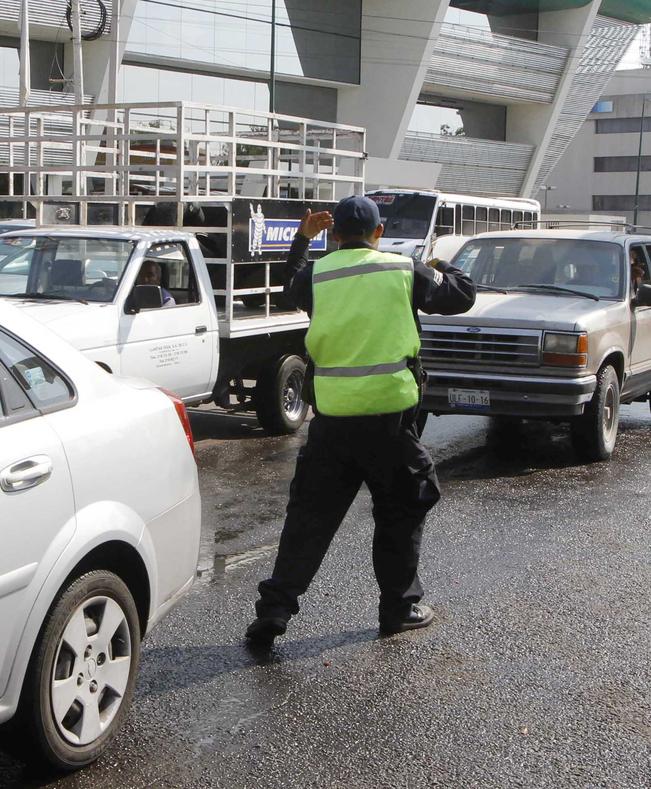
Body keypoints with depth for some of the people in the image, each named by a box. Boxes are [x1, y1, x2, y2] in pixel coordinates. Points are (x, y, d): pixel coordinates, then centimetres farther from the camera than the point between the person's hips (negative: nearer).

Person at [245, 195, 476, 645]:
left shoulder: (316, 275, 2)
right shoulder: (404, 271, -1)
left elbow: (292, 289, 26)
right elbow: (463, 296, 13)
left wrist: (302, 241, 36)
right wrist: (443, 267, 33)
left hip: (331, 417, 2)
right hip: (389, 412, -2)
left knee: (310, 515, 9)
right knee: (401, 512, 16)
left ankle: (274, 611, 6)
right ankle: (400, 608, 21)